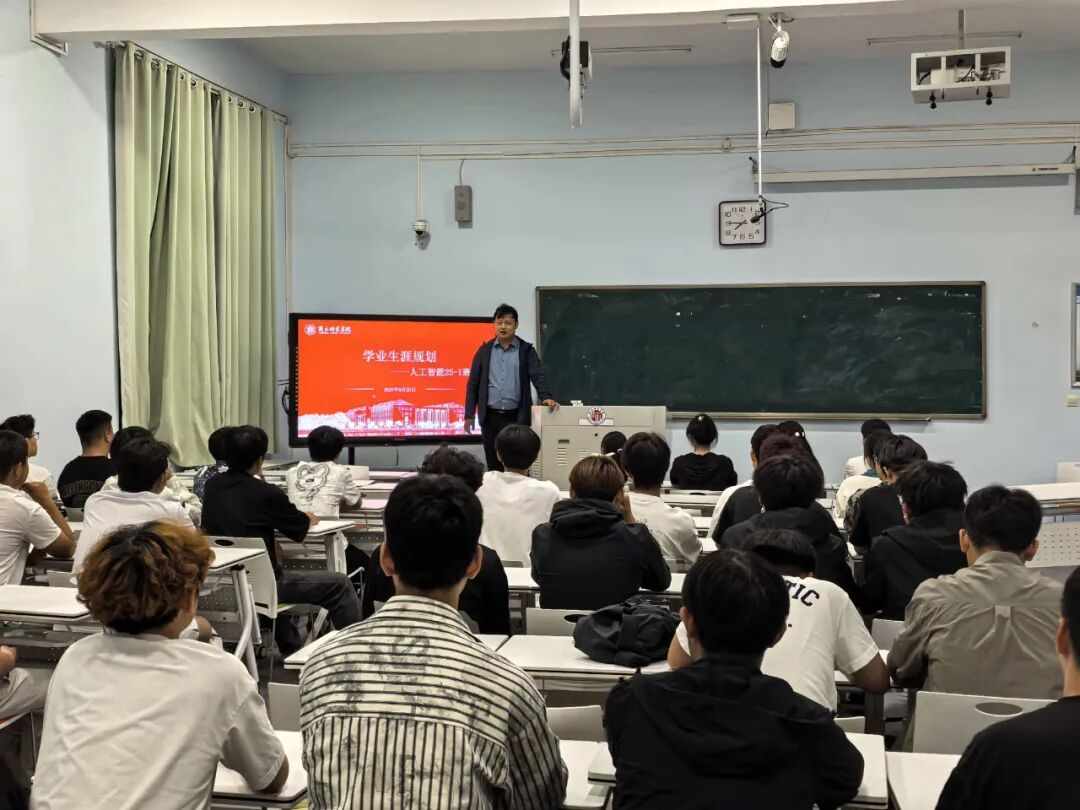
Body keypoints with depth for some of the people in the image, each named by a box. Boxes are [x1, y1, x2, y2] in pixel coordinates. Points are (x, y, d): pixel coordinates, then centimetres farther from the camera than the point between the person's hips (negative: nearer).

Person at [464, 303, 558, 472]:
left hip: (516, 417, -2)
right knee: (493, 464, 6)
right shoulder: (484, 350, 7)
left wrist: (546, 397, -28)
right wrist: (469, 414, 2)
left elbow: (538, 376, -8)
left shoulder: (526, 350, 2)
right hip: (490, 417, 2)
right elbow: (473, 384, 8)